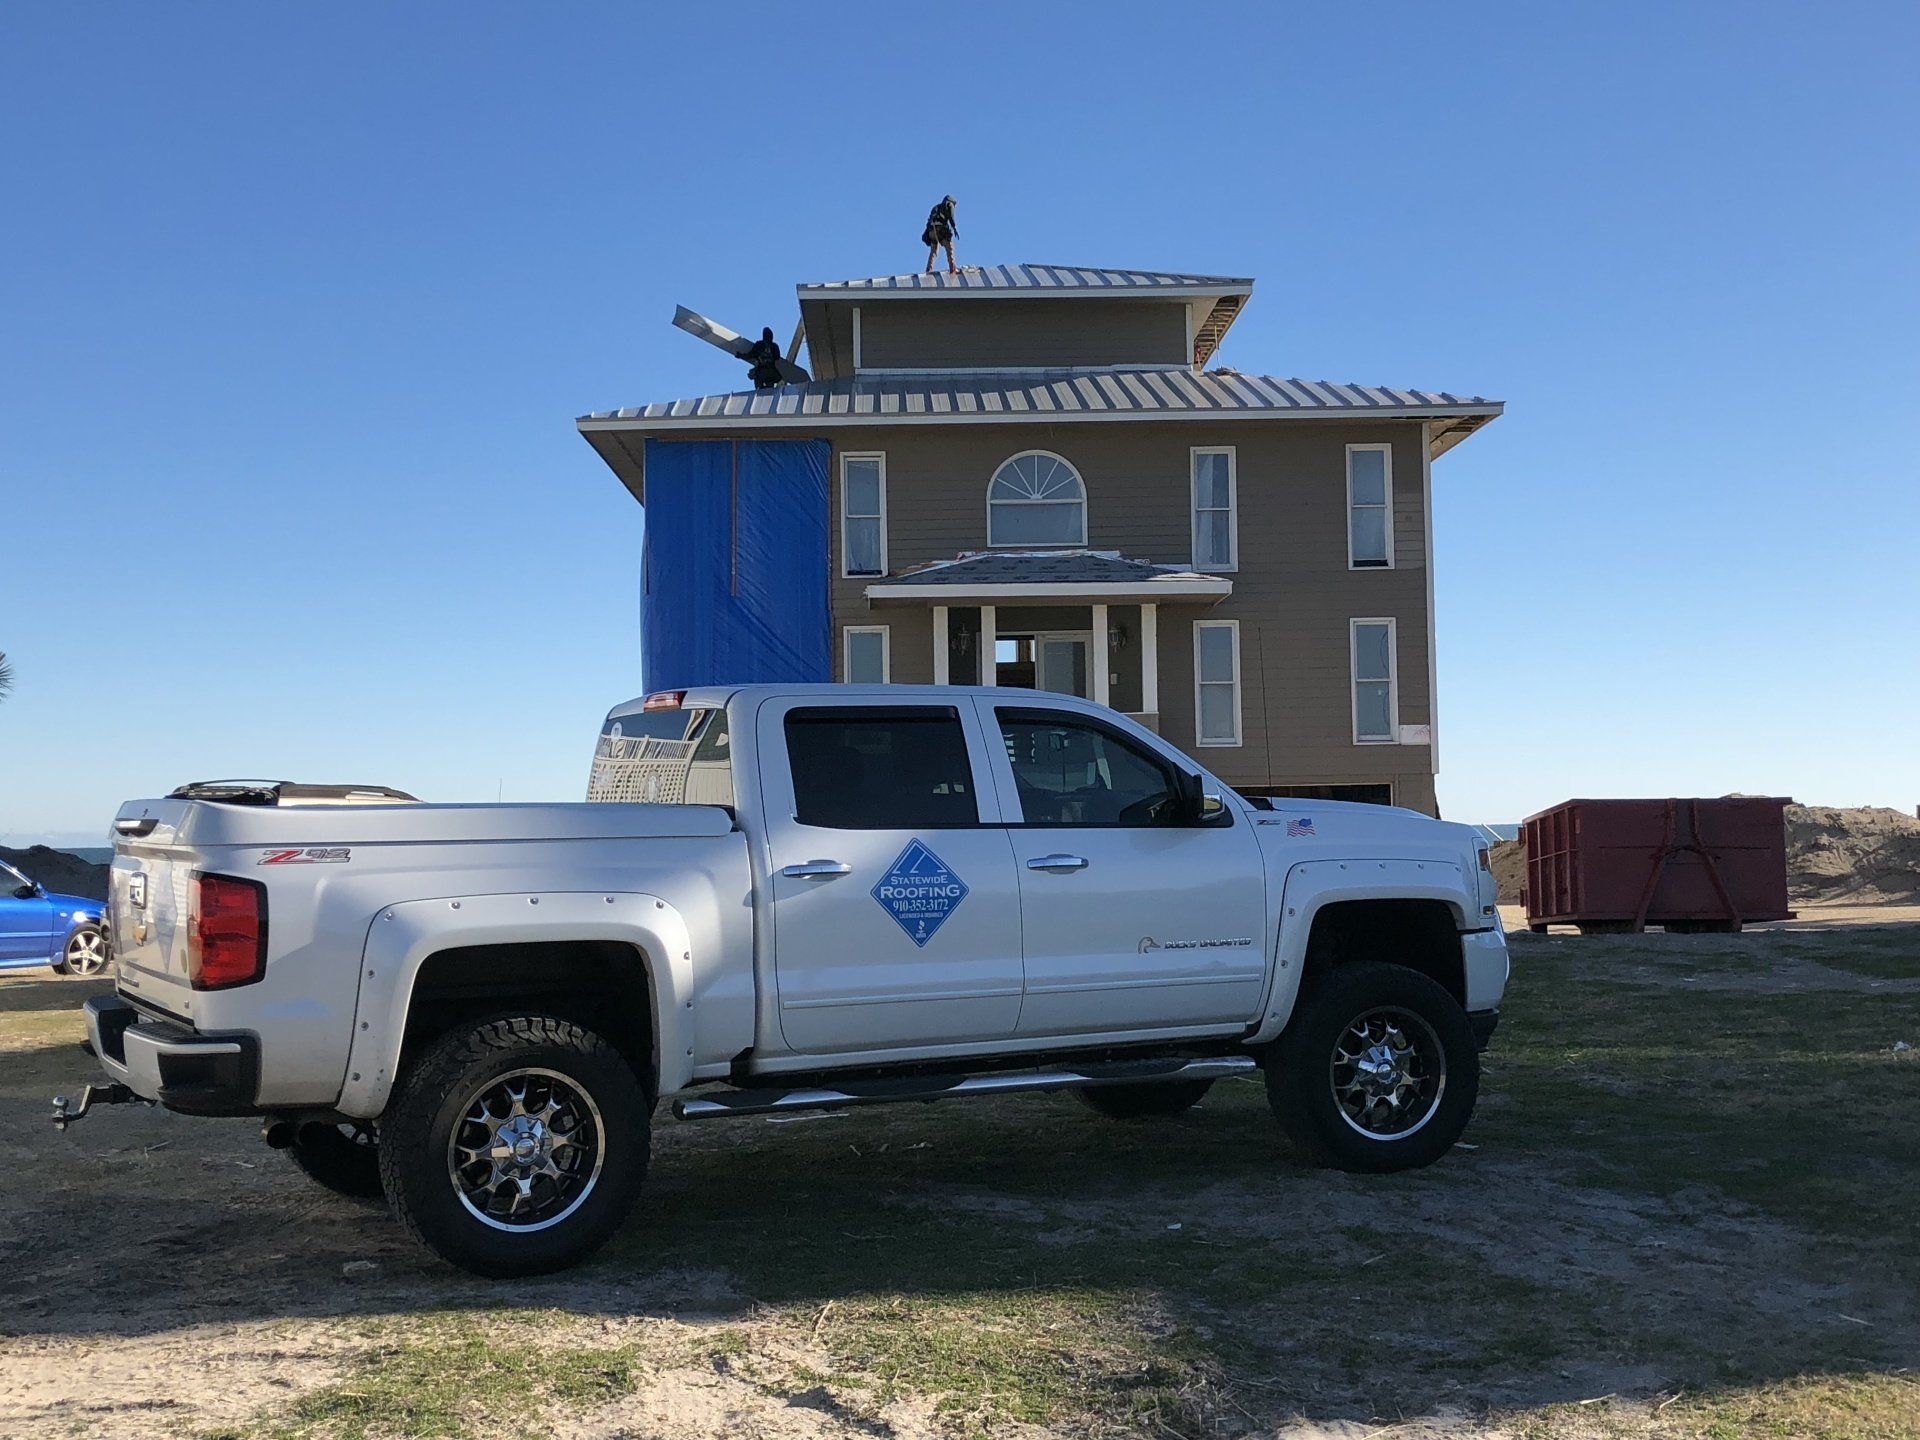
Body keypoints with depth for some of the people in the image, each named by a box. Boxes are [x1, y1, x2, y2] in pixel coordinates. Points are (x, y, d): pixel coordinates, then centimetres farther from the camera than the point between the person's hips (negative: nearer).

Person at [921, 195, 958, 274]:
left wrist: (927, 234, 22)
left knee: (933, 251, 10)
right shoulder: (949, 205, 14)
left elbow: (929, 221, 25)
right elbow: (951, 217, -5)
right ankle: (952, 268, -16)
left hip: (932, 231, 6)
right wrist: (955, 228, -12)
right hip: (942, 229, -6)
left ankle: (929, 269, -3)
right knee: (949, 248, -4)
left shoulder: (935, 208, 32)